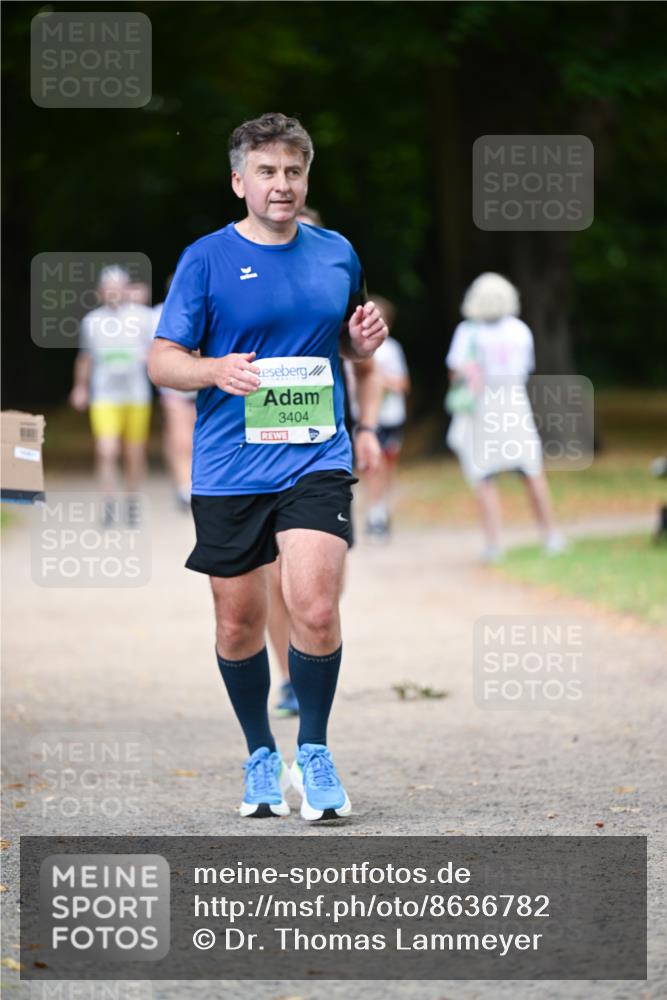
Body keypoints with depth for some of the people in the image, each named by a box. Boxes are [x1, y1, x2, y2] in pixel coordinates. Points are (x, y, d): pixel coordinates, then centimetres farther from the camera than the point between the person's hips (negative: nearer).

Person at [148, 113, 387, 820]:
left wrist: (364, 341, 1)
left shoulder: (337, 254, 9)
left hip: (317, 461, 1)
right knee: (238, 624, 6)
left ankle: (312, 750, 3)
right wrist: (217, 370, -22)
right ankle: (260, 756, 26)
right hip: (228, 469, -1)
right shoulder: (206, 259, -1)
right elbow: (161, 360, -2)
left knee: (315, 608, -16)